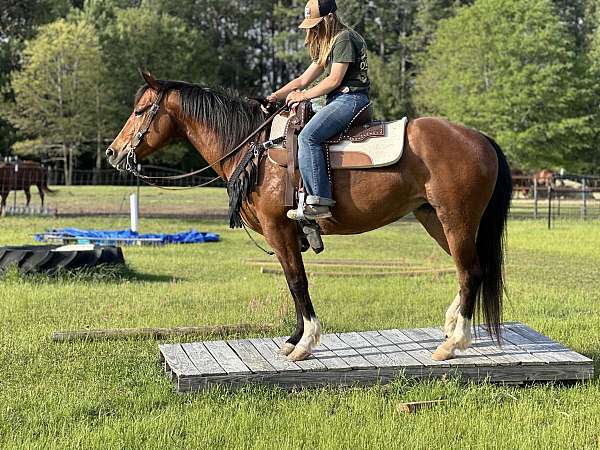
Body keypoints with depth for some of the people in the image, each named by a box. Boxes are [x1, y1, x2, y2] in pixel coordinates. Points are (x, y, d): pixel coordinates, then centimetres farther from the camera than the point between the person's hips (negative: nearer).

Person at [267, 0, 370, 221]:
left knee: (308, 136, -27)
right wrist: (276, 96, 10)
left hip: (351, 97, -11)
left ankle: (319, 202, -32)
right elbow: (303, 80, 22)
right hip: (338, 100, 11)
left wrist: (304, 96, -8)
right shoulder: (327, 45, 24)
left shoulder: (344, 38, -7)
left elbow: (334, 80, -14)